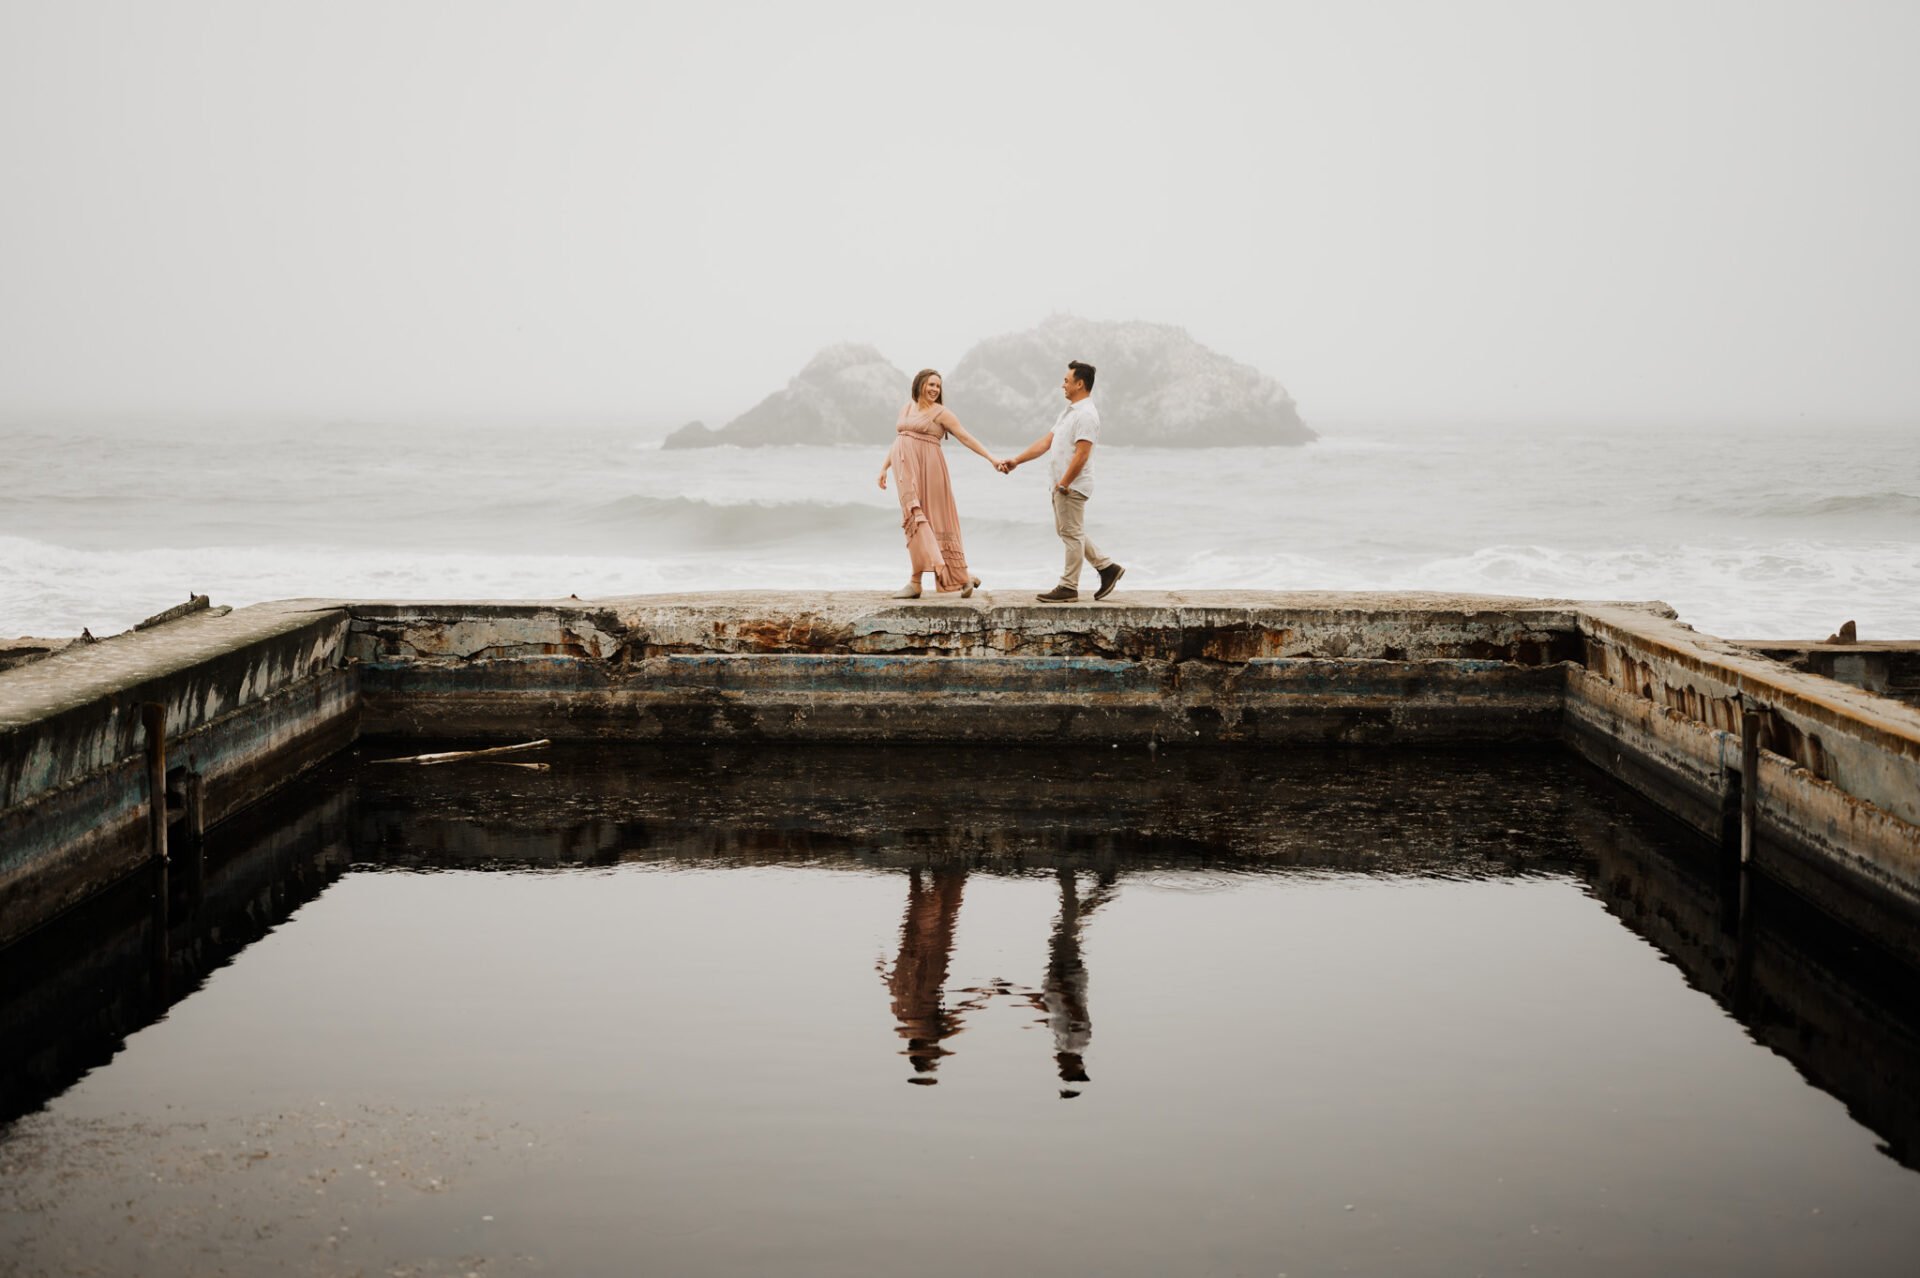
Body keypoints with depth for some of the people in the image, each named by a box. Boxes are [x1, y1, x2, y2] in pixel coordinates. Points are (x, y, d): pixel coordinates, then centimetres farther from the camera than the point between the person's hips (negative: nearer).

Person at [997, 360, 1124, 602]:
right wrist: (1016, 461, 13)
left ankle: (1068, 588, 4)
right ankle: (1106, 567, 21)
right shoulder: (1069, 410, 16)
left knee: (1071, 533, -3)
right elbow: (1046, 441, 18)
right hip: (1062, 484, 10)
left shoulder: (1086, 415, -17)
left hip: (1073, 486, -10)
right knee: (1067, 531, 16)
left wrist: (1064, 484, -22)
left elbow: (1081, 455, -23)